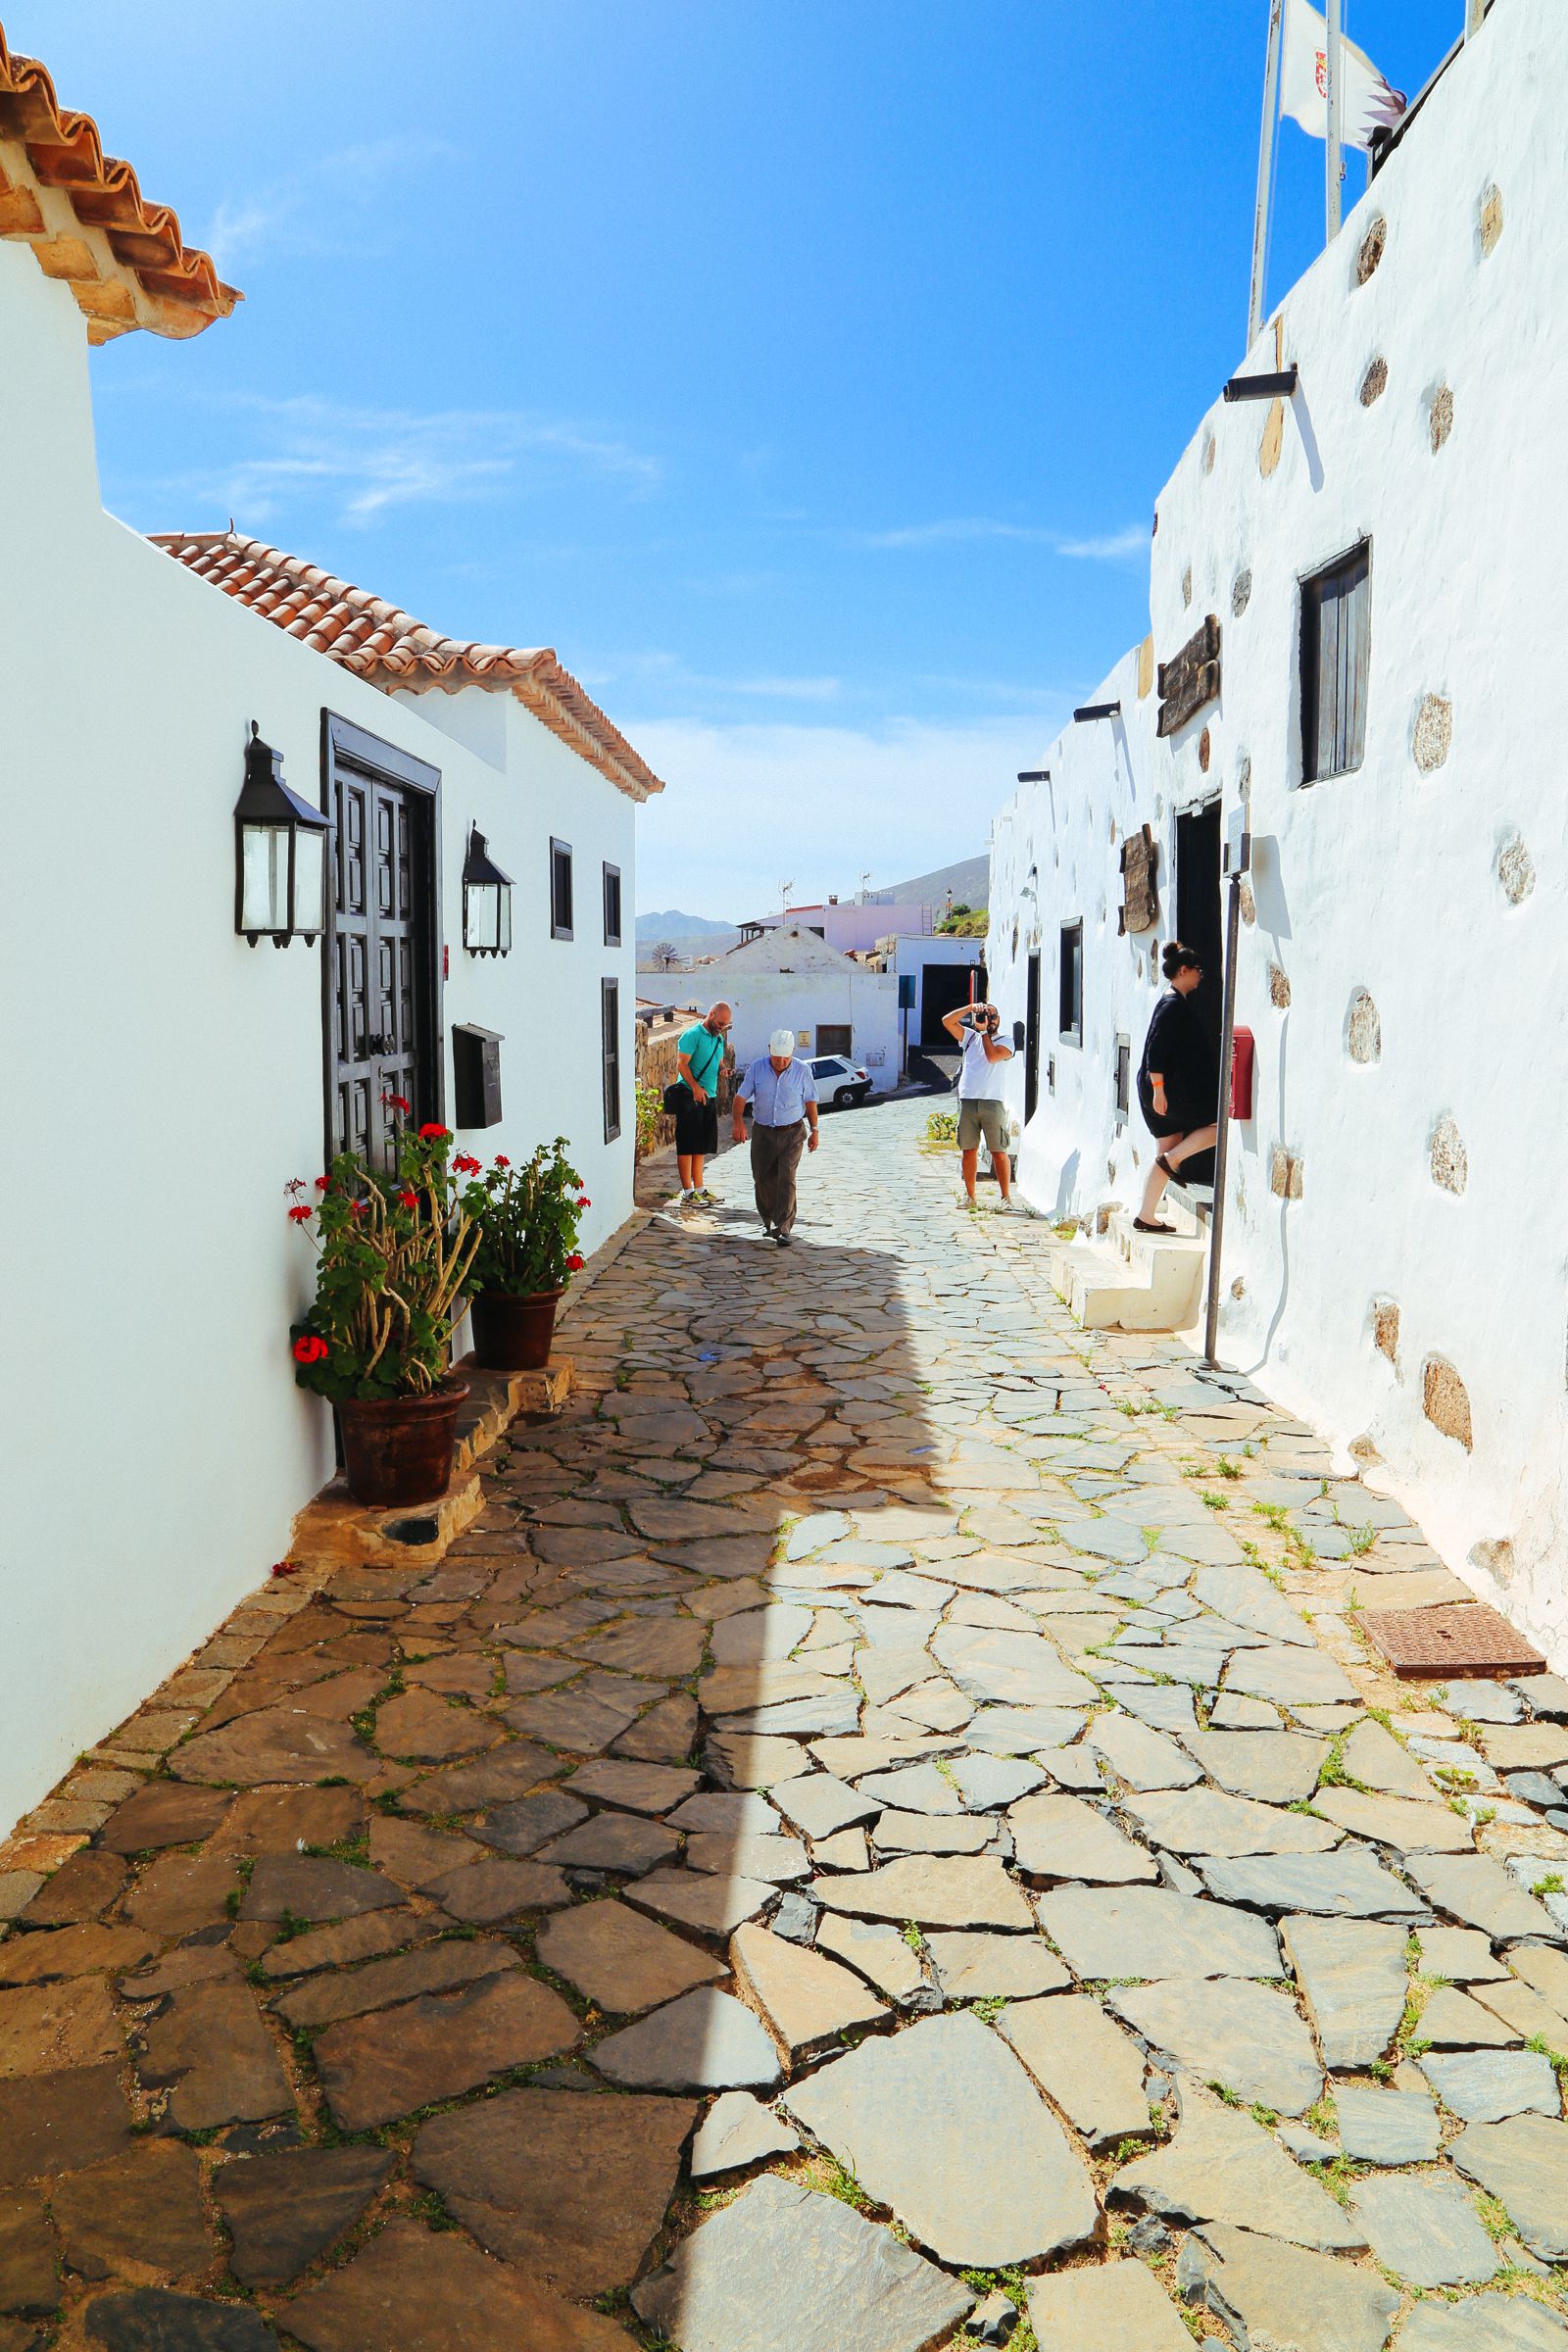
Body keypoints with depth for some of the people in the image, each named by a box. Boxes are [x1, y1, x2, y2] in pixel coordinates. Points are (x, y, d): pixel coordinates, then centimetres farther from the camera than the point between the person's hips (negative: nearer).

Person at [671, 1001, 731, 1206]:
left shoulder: (719, 1039, 16)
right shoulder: (692, 1035, -10)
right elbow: (681, 1064, -17)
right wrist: (695, 1087, -26)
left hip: (709, 1097, 8)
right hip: (689, 1096, -8)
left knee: (701, 1147, 13)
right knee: (687, 1146, -5)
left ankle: (700, 1189, 19)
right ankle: (687, 1193, -4)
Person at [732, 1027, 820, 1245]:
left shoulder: (803, 1070, -6)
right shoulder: (757, 1067, -5)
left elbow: (810, 1101, 4)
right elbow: (741, 1096, -4)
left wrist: (814, 1130, 6)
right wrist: (738, 1121, -19)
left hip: (792, 1133, -2)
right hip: (762, 1133, 2)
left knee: (786, 1180, -11)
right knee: (762, 1179, 6)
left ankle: (783, 1229, -11)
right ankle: (768, 1220, 28)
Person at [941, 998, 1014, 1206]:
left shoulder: (1004, 1042, 7)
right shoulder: (969, 1037, 18)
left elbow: (992, 1056, -12)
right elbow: (947, 1021, 8)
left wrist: (985, 1031, -1)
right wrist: (970, 1008, 0)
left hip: (992, 1102, -3)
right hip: (967, 1101, 4)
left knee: (998, 1152, -4)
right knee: (968, 1150, 5)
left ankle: (1006, 1196, 1)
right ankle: (970, 1196, 13)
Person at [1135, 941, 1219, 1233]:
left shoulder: (1178, 1003, 17)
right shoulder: (1173, 1005, -14)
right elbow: (1156, 1050, -21)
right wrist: (1158, 1089, -24)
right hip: (1170, 1089, -10)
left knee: (1165, 1154, 10)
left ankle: (1146, 1216, 12)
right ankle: (1174, 1158, -5)